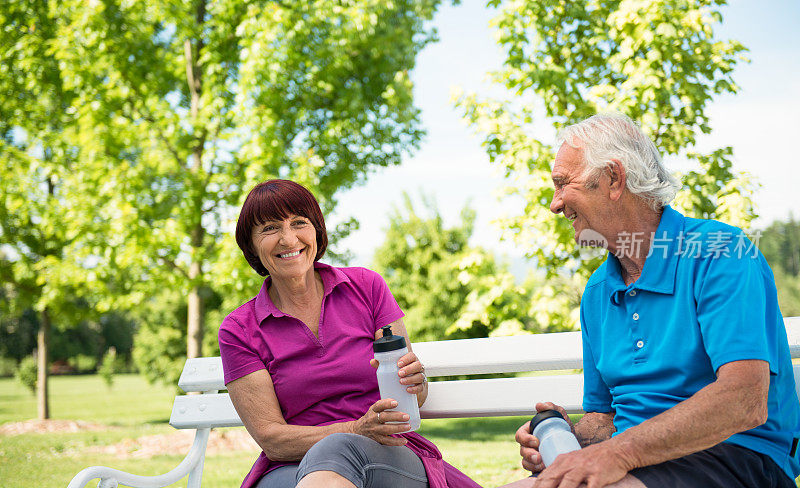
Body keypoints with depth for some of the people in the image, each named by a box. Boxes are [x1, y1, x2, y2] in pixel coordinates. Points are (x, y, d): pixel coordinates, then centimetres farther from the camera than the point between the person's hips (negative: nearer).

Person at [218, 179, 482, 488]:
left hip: (390, 460, 1)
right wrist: (356, 430, -21)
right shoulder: (238, 331, 3)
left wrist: (414, 381, -18)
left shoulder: (365, 286, 7)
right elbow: (270, 437, -5)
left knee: (340, 448, -37)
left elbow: (414, 397, 8)